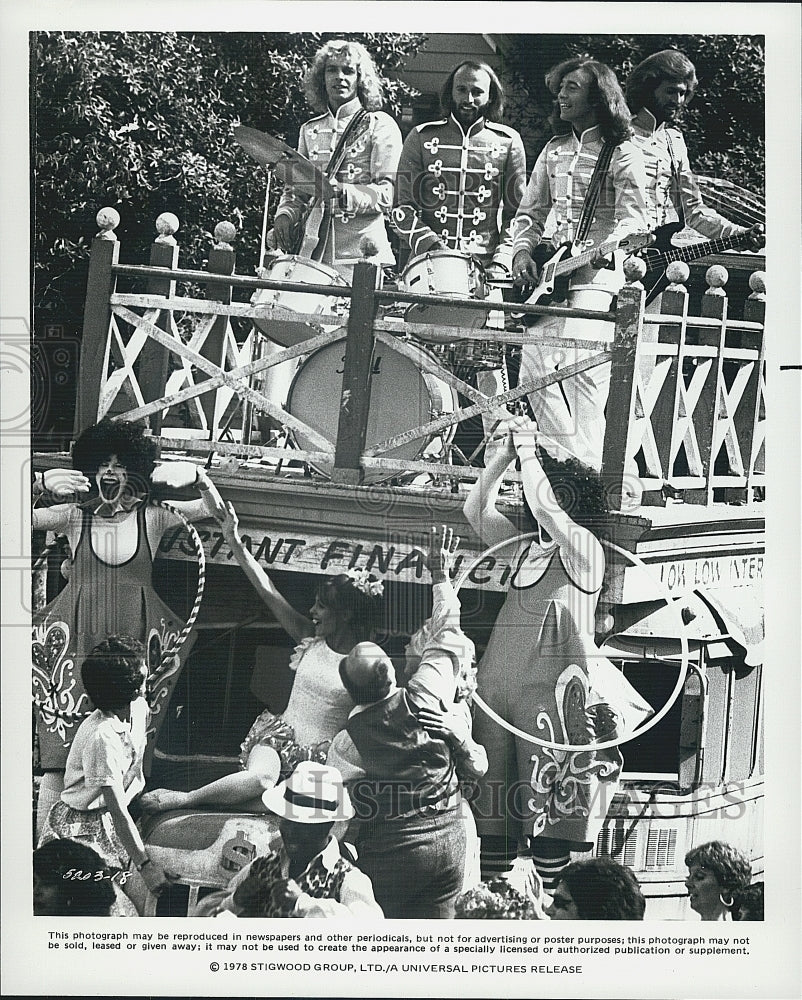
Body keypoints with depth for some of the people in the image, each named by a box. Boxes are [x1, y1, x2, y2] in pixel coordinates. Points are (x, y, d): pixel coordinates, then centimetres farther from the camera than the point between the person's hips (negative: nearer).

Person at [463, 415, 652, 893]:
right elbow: (476, 510, 18)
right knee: (493, 807, 4)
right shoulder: (525, 546, 19)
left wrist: (529, 452, -3)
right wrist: (505, 454, 9)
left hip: (548, 690, -6)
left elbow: (544, 506, -15)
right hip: (496, 686, 6)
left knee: (546, 809, -5)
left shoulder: (585, 549, 0)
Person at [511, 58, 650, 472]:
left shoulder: (623, 154, -1)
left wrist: (600, 252, -27)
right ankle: (568, 459, 10)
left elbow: (633, 221, -10)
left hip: (597, 274, -6)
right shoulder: (554, 150, 19)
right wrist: (523, 252, 2)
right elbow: (529, 213, 20)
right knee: (533, 364, -1)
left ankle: (587, 468, -14)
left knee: (582, 364, -18)